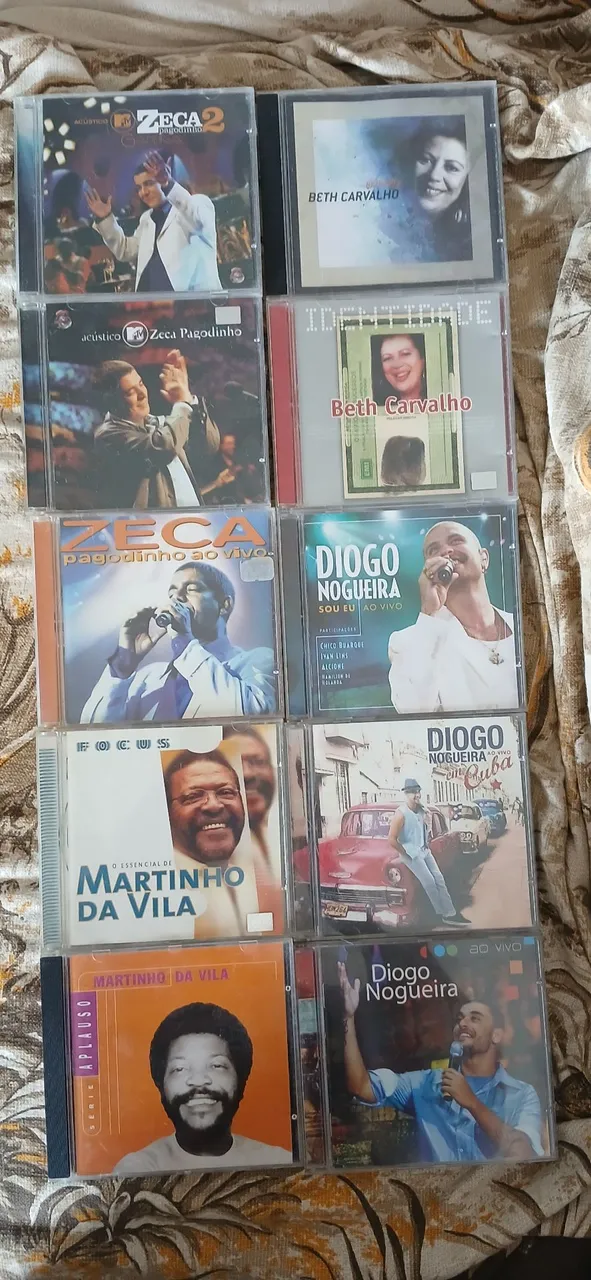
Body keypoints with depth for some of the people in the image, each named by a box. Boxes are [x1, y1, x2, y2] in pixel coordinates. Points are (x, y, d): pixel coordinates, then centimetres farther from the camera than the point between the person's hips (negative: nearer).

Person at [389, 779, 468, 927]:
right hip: (411, 853, -7)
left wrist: (426, 845, 14)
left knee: (439, 879, 0)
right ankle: (443, 915, -2)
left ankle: (450, 913, 2)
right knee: (429, 882, -11)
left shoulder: (420, 809, 3)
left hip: (424, 850, 8)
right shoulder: (401, 814, -21)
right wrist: (405, 853, -13)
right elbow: (392, 839, -22)